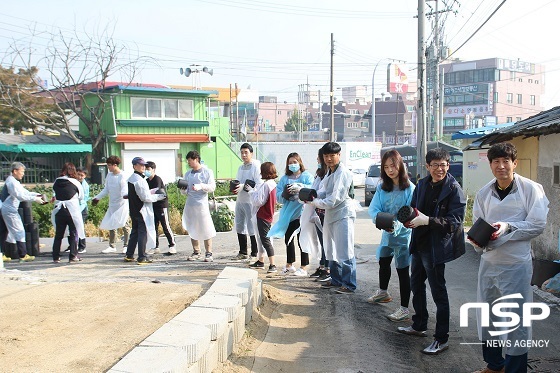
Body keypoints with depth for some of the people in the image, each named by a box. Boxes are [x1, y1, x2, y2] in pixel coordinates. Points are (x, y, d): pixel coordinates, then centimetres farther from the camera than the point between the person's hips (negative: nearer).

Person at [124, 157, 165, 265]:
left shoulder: (130, 179, 11)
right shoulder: (139, 180, -18)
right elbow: (145, 197, -19)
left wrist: (151, 192, 13)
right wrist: (159, 196, -8)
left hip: (134, 210, 9)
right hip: (142, 210, -9)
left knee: (135, 232, 17)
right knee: (143, 233, -4)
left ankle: (129, 255, 22)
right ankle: (142, 258, -1)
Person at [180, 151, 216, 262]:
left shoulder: (207, 172, 1)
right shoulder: (188, 174, 14)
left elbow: (212, 187, -5)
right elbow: (185, 191, 18)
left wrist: (201, 186, -19)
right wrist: (183, 189, -4)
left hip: (202, 204, -5)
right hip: (190, 205, 5)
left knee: (206, 229, -5)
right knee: (192, 230, 7)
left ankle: (208, 253, 3)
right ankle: (196, 252, 18)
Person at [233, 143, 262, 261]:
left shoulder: (256, 166, -9)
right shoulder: (240, 168, 16)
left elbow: (259, 185, -18)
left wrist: (243, 187, -24)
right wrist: (234, 187, 1)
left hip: (250, 201, -8)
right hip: (240, 200, 8)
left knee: (252, 229, -3)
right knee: (239, 227, 13)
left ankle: (255, 254, 6)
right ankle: (242, 252, 24)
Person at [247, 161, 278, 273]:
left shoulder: (266, 185, -21)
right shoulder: (272, 183, 10)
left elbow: (258, 201, -22)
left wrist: (251, 190, -11)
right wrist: (253, 189, 4)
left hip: (263, 216, -10)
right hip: (267, 215, 10)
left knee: (265, 240, -8)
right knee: (262, 238, 20)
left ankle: (272, 265, -8)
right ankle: (260, 261, 33)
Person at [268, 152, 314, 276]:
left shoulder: (307, 176, 0)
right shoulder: (284, 178, 13)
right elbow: (278, 196, 7)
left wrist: (299, 188, -30)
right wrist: (284, 194, -14)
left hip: (301, 213, -5)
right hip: (288, 213, 5)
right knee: (288, 239, 14)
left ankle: (304, 268, 7)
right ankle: (289, 266, 29)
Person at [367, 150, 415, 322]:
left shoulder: (409, 188, -16)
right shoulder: (382, 187, 1)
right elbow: (373, 208, -6)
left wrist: (397, 225, -35)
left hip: (403, 235, -7)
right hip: (387, 233, 7)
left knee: (403, 270, -3)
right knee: (383, 262, 25)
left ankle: (404, 309, 4)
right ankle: (382, 292, 50)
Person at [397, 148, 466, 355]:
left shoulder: (453, 189, -14)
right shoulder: (422, 185, 7)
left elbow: (455, 220, -20)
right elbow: (413, 208, 17)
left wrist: (427, 220, -28)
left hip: (436, 247, -8)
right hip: (419, 244, 8)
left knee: (438, 292, 0)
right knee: (416, 285, 21)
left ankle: (442, 339, 11)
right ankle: (419, 326, 39)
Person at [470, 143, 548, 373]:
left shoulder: (531, 189, -9)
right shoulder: (484, 193, 4)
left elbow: (538, 225, -11)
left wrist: (508, 227, -22)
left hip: (517, 265, -5)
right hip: (489, 262, 5)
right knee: (486, 316, 16)